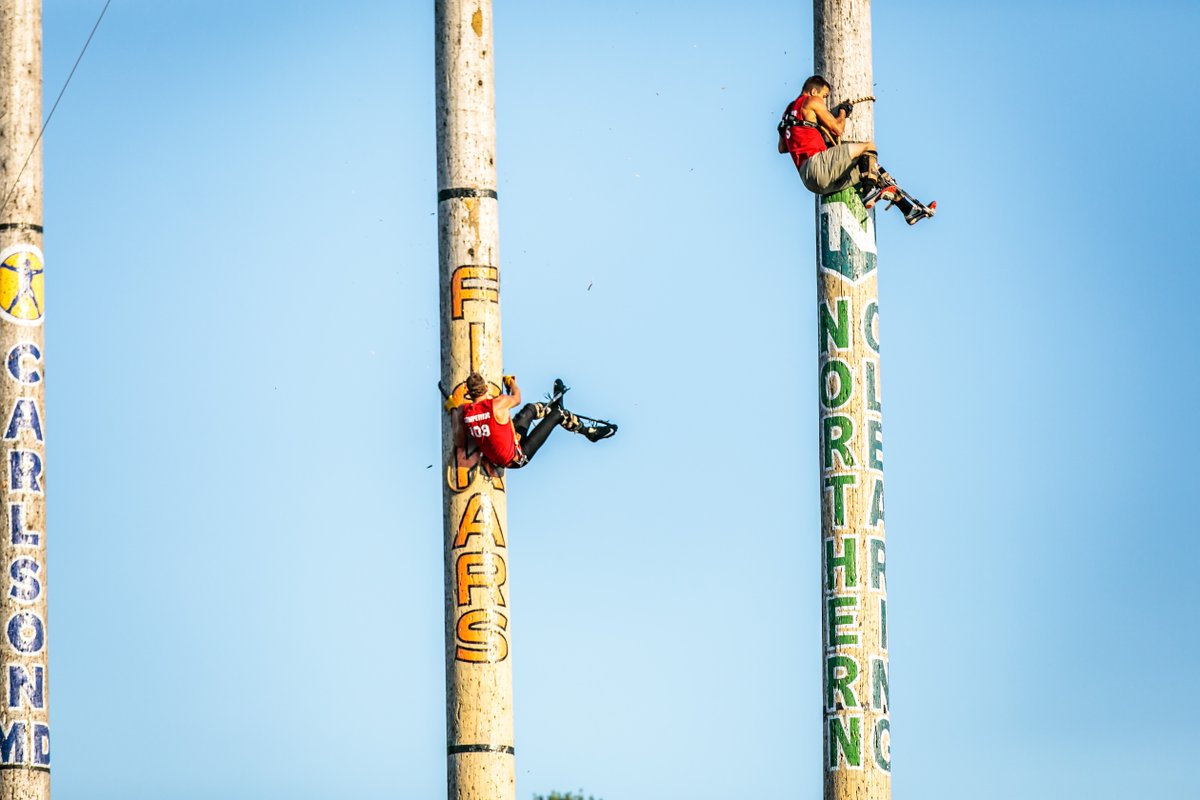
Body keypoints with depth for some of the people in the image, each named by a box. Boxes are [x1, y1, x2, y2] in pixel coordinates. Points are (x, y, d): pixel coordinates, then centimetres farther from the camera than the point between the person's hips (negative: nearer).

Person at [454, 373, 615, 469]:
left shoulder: (462, 412, -17)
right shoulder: (499, 403, -28)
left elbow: (459, 444, -10)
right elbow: (516, 398, -4)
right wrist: (512, 382, 19)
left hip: (493, 459, 6)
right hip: (518, 457, -6)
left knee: (530, 409, 24)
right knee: (557, 414, 11)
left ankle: (553, 403, 58)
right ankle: (590, 432, 35)